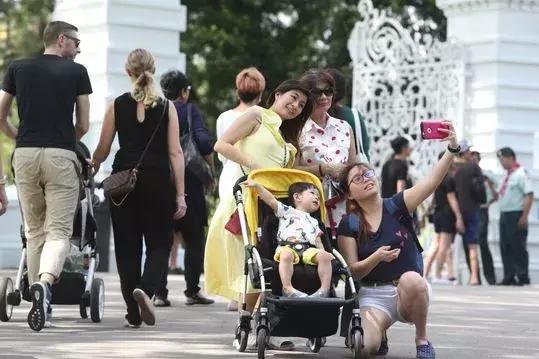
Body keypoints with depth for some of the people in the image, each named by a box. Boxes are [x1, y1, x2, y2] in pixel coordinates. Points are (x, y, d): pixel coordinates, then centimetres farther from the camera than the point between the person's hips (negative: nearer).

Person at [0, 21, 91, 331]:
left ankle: (37, 296, 15)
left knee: (34, 231, 14)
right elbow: (84, 126, 6)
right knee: (59, 231, -5)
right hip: (61, 156, -3)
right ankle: (45, 283, -31)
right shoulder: (76, 72, 4)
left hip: (25, 155, 3)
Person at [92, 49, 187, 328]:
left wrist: (93, 164, 25)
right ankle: (145, 289, -20)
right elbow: (175, 153, -3)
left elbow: (103, 148, 4)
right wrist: (180, 194, -1)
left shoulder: (117, 106, 1)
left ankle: (134, 314, 8)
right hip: (158, 181, -1)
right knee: (159, 243, 9)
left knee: (127, 247, 9)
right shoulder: (166, 108, 0)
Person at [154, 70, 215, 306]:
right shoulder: (189, 110, -4)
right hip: (189, 182, -3)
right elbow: (204, 142, -15)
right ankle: (192, 291, 8)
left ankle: (160, 293, 2)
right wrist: (210, 171, -2)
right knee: (194, 238, 9)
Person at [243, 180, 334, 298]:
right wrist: (257, 186, 4)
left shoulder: (314, 222, 38)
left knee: (324, 256, -25)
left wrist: (323, 252, 7)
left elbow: (317, 240, 28)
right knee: (286, 255, -38)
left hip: (309, 248, 4)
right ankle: (287, 288, -44)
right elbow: (271, 200, 16)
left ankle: (325, 289, -28)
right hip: (287, 247, -3)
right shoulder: (287, 211, 26)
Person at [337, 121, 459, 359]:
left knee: (411, 278, -38)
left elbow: (432, 181, -17)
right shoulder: (348, 225, 1)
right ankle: (378, 328, 11)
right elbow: (353, 271, -3)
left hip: (410, 294, 0)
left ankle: (422, 340, -13)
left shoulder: (395, 207, -1)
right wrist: (377, 257, -22)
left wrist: (452, 149, -31)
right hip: (373, 296, 0)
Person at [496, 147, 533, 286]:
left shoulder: (520, 174, -10)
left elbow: (529, 196, -16)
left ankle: (523, 277, 0)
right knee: (505, 247, 8)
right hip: (504, 215, 9)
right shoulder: (507, 176, 16)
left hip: (516, 215, -9)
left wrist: (524, 217, -20)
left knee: (518, 247, -5)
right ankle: (509, 277, 12)